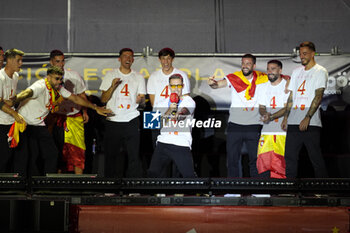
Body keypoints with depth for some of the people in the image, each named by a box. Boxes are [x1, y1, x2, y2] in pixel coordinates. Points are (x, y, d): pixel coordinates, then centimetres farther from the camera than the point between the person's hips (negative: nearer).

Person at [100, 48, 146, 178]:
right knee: (111, 154, 3)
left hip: (131, 121, 0)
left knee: (134, 155, -5)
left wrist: (140, 99, -13)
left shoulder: (138, 77, 12)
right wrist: (112, 86, -13)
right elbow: (103, 100, 3)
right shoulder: (111, 75, 8)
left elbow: (142, 100, 11)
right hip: (113, 121, 0)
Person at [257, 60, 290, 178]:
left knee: (280, 162, -5)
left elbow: (287, 108, -9)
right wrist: (265, 114, -11)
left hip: (283, 130, -4)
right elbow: (261, 107, 13)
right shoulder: (264, 86, 14)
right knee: (263, 159, -4)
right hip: (267, 130, 4)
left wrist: (271, 117, -21)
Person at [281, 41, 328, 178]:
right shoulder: (296, 72, 19)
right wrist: (286, 117, 12)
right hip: (293, 122, 6)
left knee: (316, 158, -4)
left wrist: (307, 118, -18)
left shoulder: (320, 72, 0)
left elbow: (318, 97, -10)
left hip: (311, 123, -6)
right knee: (290, 156, 5)